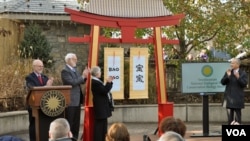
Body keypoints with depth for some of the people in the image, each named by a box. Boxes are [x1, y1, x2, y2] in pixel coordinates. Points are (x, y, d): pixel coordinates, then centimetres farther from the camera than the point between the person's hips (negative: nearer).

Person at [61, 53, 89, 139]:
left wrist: (84, 77, -1)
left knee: (76, 123, 13)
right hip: (70, 101, -9)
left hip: (77, 100, 9)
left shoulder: (75, 70, 15)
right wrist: (82, 76, -19)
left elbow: (80, 81, 17)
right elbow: (72, 82, -23)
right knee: (69, 123, -2)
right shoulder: (65, 71, -12)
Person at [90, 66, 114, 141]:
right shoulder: (95, 82, -20)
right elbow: (105, 91, -23)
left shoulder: (97, 81, 15)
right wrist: (109, 82, -13)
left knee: (103, 125, 16)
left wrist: (109, 82, 12)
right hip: (100, 108, -11)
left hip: (102, 107, 11)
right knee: (100, 125, -6)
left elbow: (104, 90, 18)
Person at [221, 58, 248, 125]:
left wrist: (238, 77, -23)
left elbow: (244, 84, -11)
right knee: (229, 114, 6)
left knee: (237, 114, -1)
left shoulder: (243, 73, -2)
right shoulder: (228, 72, 8)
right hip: (229, 97, 4)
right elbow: (222, 82, 1)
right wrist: (227, 76, -14)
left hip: (238, 98, -3)